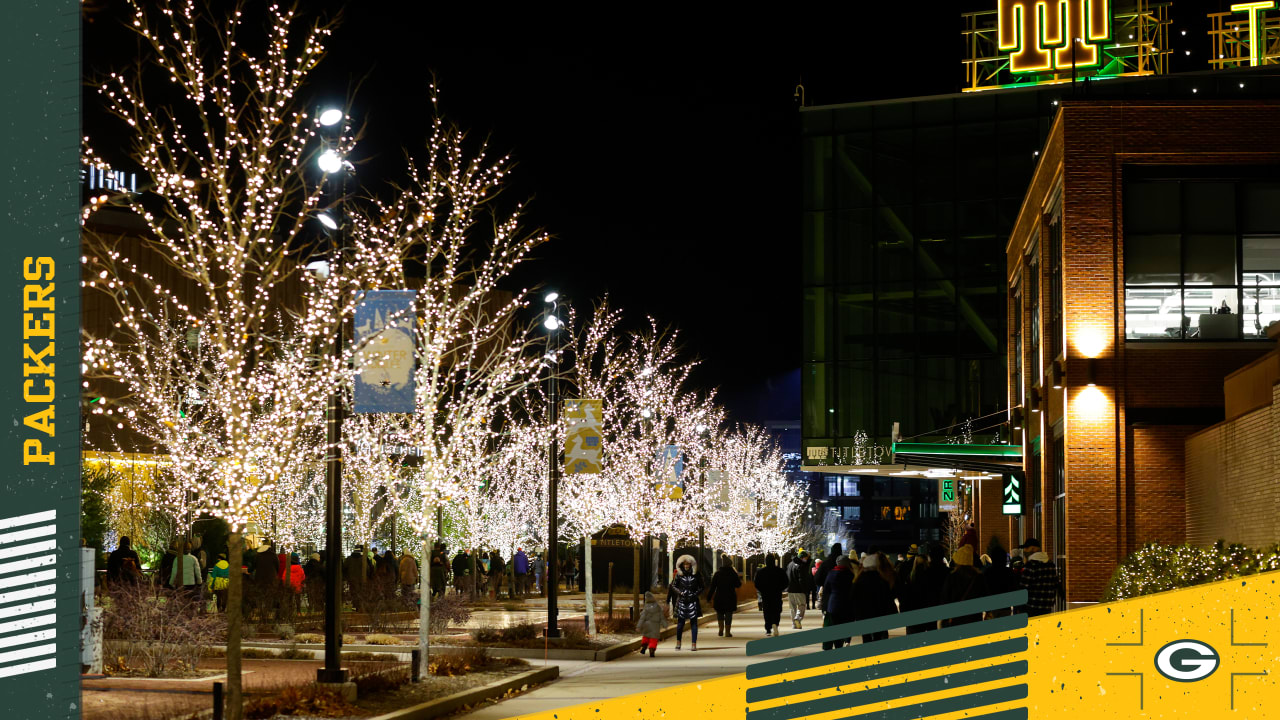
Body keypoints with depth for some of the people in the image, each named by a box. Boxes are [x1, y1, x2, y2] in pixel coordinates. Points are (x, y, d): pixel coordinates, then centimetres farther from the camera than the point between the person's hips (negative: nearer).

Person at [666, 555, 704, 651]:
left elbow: (701, 588, 7)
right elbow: (673, 586, 8)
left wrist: (695, 594, -9)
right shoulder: (679, 575, 1)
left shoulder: (696, 575, 1)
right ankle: (678, 643, 17)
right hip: (681, 601, 0)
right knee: (680, 622, 1)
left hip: (693, 601, 0)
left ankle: (694, 644, -1)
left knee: (693, 622, -3)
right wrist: (680, 592, -8)